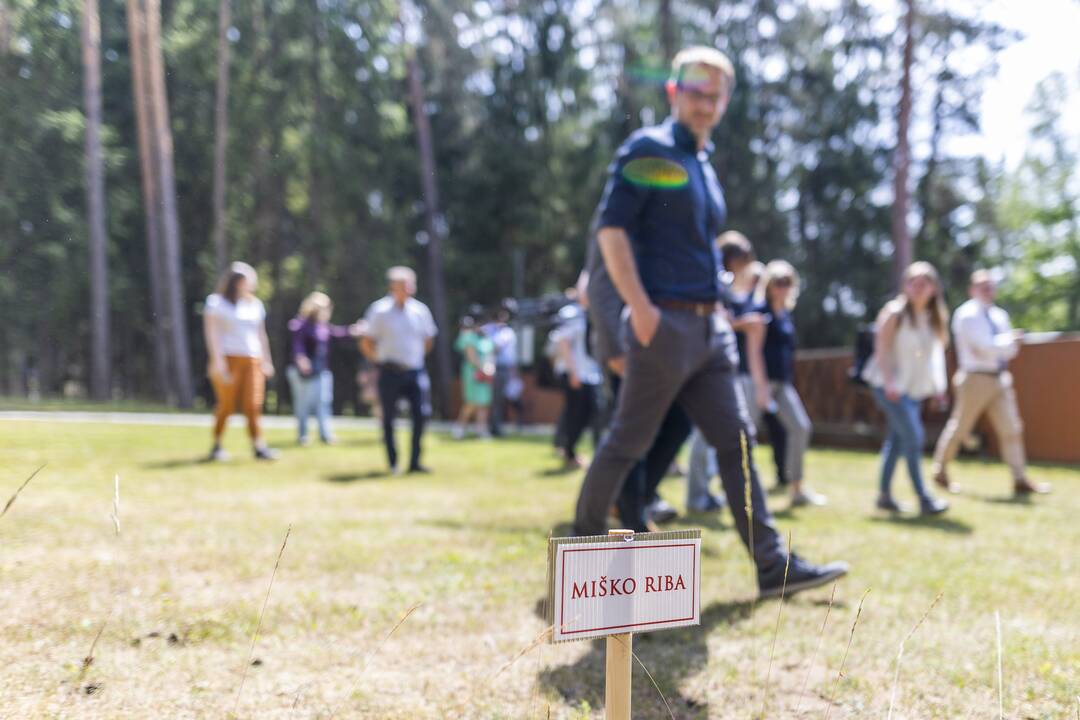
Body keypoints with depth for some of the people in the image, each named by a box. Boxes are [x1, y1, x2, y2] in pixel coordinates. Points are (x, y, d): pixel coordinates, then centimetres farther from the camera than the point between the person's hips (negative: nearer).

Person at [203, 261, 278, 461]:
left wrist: (266, 361, 16)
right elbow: (211, 332, -4)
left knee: (253, 405, -6)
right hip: (228, 360, -4)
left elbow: (261, 334, 22)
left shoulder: (255, 304, 18)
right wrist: (216, 360, -14)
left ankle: (259, 447, -11)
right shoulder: (216, 302, 5)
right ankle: (217, 446, 9)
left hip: (252, 361, 4)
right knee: (226, 405, -5)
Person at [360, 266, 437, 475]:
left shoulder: (420, 310, 4)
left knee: (421, 415, -4)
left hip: (415, 371, 3)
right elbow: (366, 342, 0)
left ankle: (414, 462, 6)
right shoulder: (380, 310, -6)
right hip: (390, 373, -3)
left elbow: (428, 339, 18)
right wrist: (380, 360, 3)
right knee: (389, 418, 4)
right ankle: (392, 463, 17)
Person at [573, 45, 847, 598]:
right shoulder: (648, 149, -4)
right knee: (629, 441, 1)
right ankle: (584, 540, 19)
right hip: (665, 324, -8)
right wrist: (640, 306, -19)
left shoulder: (705, 168, 20)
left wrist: (715, 312, 16)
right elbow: (611, 229, -12)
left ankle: (774, 566, 6)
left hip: (708, 329, 8)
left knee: (736, 440, 4)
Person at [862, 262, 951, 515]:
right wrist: (888, 381, -19)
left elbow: (935, 353, 16)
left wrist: (938, 385, 11)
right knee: (913, 437, -14)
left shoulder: (933, 318, 12)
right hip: (891, 385, -7)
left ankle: (885, 495, 18)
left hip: (915, 387, 7)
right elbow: (882, 348, -11)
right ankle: (923, 498, -11)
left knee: (897, 440, 10)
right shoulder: (895, 313, -7)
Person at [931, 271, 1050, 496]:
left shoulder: (999, 315, 13)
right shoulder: (967, 315, -10)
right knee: (959, 427, 2)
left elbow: (1010, 350, 15)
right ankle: (940, 472, 17)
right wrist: (1011, 339, -5)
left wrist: (999, 347, -7)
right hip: (976, 379, -7)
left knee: (1011, 428, 0)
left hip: (1000, 379, 7)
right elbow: (985, 348, -19)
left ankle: (1020, 480, 2)